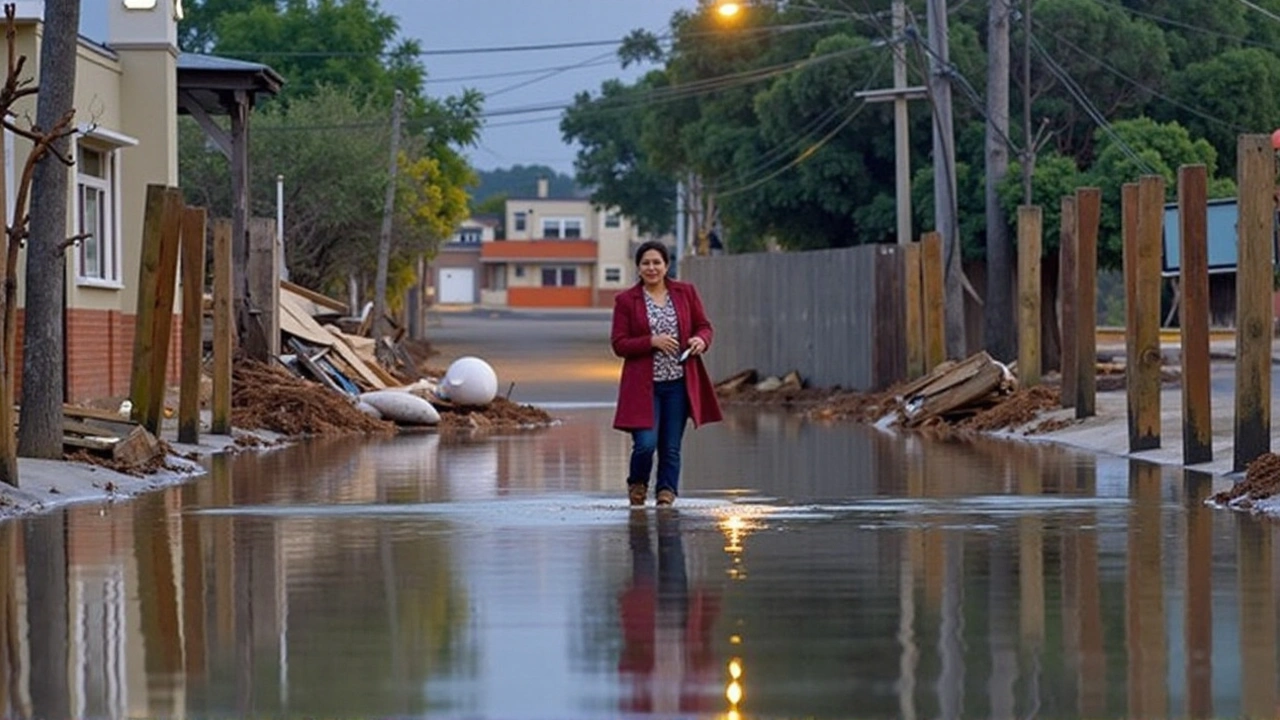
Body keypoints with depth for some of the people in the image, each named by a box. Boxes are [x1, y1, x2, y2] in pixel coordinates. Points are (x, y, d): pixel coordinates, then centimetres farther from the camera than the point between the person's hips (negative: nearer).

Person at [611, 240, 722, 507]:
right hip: (644, 385, -2)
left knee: (671, 447, 4)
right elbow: (619, 344, -2)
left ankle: (666, 493, 19)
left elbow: (704, 326, 13)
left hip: (678, 384, 2)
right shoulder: (626, 300, 0)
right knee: (646, 443, -11)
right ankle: (637, 485, 18)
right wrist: (652, 342, -16)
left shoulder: (686, 292, 7)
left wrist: (701, 340, -10)